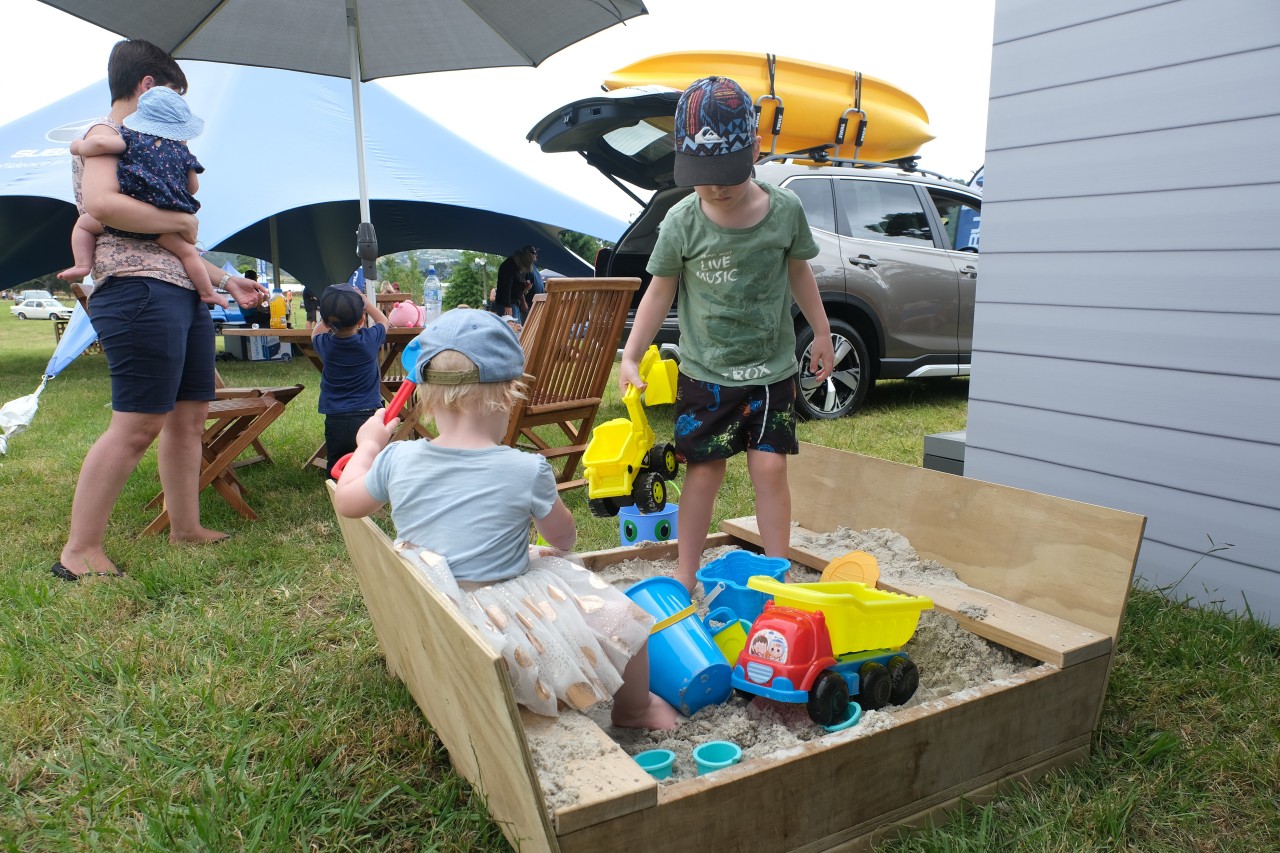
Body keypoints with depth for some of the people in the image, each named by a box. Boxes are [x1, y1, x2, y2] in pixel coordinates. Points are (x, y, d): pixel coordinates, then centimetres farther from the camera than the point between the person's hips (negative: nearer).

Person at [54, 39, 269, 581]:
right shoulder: (104, 135, -2)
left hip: (183, 293, 10)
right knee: (137, 426, -12)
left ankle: (185, 527, 19)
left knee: (189, 416, 10)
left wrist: (225, 280, 24)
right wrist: (181, 222, -13)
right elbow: (100, 203, -23)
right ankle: (78, 552, -4)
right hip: (139, 293, -10)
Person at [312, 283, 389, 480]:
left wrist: (332, 308, 23)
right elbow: (383, 320, 16)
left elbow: (316, 331, 23)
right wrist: (363, 298, 20)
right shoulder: (370, 339, -8)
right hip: (369, 418, -1)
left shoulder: (324, 344, -4)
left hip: (336, 422, 1)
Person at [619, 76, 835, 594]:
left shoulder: (785, 210, -5)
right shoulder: (682, 222, -9)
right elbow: (661, 290, -1)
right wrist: (631, 356, -7)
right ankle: (686, 576, 19)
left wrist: (821, 333, 16)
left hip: (771, 371, 1)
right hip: (704, 373, -1)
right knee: (704, 471, 4)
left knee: (770, 468, -1)